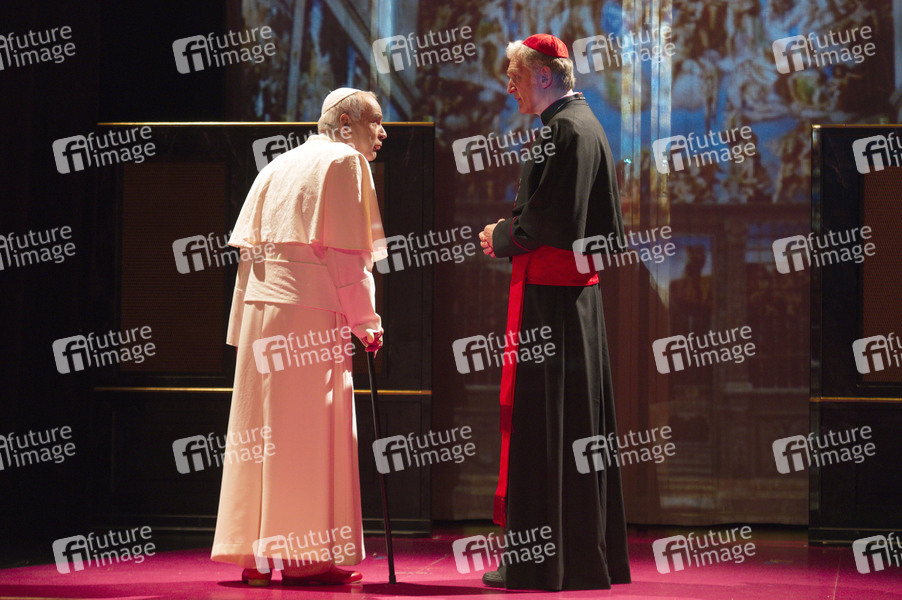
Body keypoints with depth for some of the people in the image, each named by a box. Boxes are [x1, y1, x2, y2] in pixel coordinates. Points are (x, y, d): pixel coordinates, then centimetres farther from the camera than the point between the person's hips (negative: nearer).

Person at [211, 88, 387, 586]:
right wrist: (365, 320, -6)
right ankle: (306, 558, -4)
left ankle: (258, 553, 9)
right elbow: (347, 250, -10)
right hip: (311, 310, -7)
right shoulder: (344, 162, -2)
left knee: (265, 428, 7)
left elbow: (249, 242, 17)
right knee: (312, 429, -4)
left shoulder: (279, 165, 20)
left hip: (260, 308, 7)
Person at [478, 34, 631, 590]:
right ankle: (587, 555, 17)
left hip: (550, 297, -10)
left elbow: (546, 219, -20)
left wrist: (500, 237, -3)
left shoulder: (564, 129, -14)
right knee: (577, 424, 12)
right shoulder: (584, 123, 17)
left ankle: (542, 564, -5)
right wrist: (507, 232, 13)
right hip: (576, 293, 10)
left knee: (541, 426, -7)